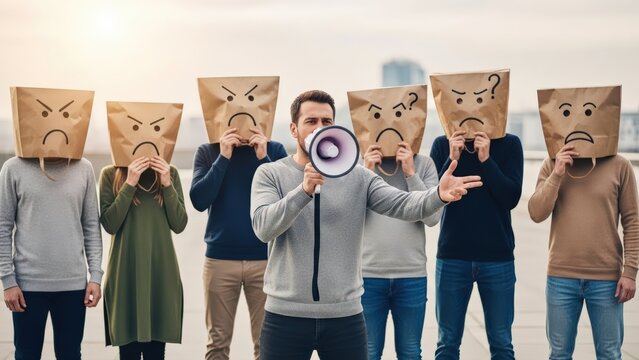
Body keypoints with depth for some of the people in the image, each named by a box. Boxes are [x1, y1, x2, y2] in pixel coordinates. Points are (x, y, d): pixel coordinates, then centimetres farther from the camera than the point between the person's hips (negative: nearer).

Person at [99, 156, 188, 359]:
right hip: (126, 274, -1)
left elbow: (179, 225, 0)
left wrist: (167, 185, -11)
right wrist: (129, 184, -15)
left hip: (162, 274, 2)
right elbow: (109, 224, -9)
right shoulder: (111, 174, 0)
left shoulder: (169, 173, 5)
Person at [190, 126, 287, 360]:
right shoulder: (208, 152, 4)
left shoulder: (274, 150, 3)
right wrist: (223, 157, -13)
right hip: (220, 258, 0)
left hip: (265, 258, 0)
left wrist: (263, 158, -14)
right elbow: (199, 200, -8)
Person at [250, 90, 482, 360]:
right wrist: (304, 191, -30)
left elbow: (403, 204, -9)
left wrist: (438, 195, -30)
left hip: (345, 315, 2)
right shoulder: (270, 174, 0)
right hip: (286, 315, -1)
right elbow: (263, 227, -15)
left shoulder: (357, 177, 4)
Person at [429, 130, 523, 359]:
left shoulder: (509, 144, 1)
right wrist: (452, 160, -15)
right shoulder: (442, 145, 3)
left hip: (498, 256, 0)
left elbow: (511, 197, -8)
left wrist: (486, 160, -17)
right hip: (452, 256, 0)